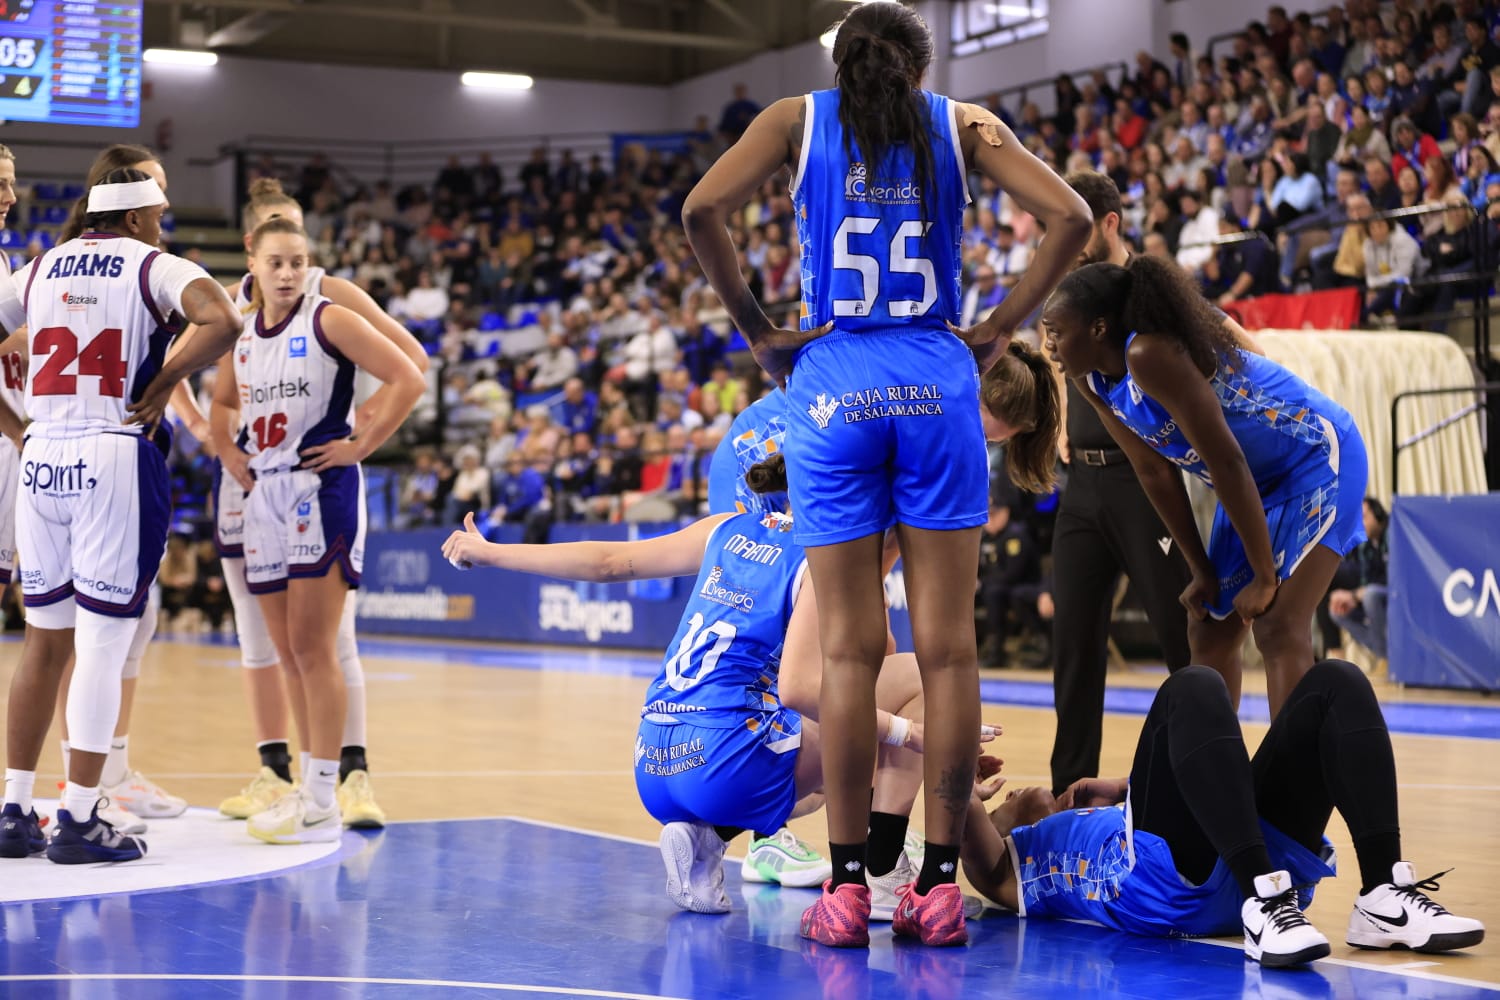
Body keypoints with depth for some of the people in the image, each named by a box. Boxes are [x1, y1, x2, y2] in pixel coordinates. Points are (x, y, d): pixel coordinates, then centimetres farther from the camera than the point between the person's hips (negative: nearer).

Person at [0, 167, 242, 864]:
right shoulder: (155, 266, -2)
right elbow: (222, 321, -21)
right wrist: (163, 383, -10)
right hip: (116, 459, -5)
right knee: (103, 645, -1)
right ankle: (79, 821, 1)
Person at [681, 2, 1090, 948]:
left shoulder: (798, 119, 9)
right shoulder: (962, 123, 10)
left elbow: (702, 210, -6)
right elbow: (1070, 215, -1)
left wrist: (759, 331, 1)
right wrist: (1000, 329, 4)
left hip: (834, 382, 0)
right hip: (937, 381, 0)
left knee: (849, 648, 2)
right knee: (946, 645, 2)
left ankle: (847, 887, 2)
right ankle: (941, 883, 2)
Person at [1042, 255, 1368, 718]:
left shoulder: (1150, 355, -31)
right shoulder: (1093, 380, -4)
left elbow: (1226, 463, -29)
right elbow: (1155, 472, 4)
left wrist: (1265, 577, -23)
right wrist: (1201, 571, 3)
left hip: (1317, 458, -9)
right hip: (1259, 481, 9)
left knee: (1278, 629, -18)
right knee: (1209, 633, 11)